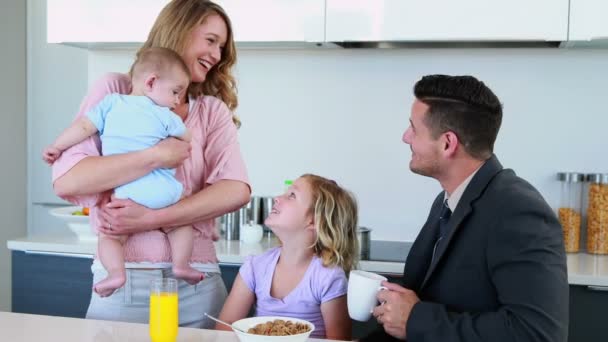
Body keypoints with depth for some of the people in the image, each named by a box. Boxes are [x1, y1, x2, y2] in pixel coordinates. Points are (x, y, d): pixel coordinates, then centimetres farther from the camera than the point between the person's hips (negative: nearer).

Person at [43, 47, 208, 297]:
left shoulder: (111, 102, 10)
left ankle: (116, 272, -12)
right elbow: (187, 139, 20)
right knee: (182, 223, 22)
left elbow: (83, 126, 8)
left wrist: (56, 146, 20)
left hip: (125, 192, 1)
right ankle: (181, 264, 6)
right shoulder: (166, 116, 7)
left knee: (109, 236, 11)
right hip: (162, 192, 0)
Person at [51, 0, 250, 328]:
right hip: (122, 282, -2)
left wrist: (150, 219, -17)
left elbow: (236, 190, -8)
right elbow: (66, 180, -10)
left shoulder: (213, 110, 8)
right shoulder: (114, 90, 1)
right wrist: (156, 156, -16)